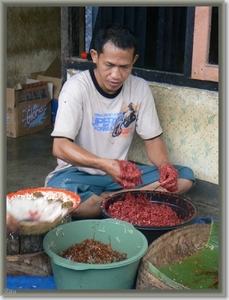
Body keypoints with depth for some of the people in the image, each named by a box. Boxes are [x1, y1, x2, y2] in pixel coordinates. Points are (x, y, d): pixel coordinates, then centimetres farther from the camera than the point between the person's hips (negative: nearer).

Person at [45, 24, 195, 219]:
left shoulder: (140, 88, -4)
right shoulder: (76, 87, -17)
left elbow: (153, 139, 3)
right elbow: (60, 146, -25)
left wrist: (165, 165, -20)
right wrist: (105, 165, -41)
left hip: (120, 173, 5)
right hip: (79, 173, -5)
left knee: (184, 177, -13)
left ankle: (100, 200, -17)